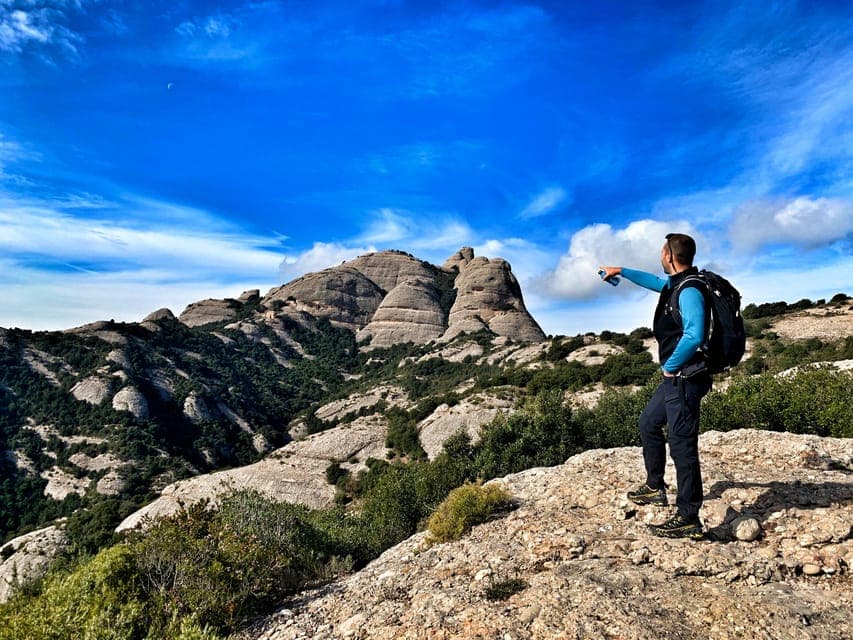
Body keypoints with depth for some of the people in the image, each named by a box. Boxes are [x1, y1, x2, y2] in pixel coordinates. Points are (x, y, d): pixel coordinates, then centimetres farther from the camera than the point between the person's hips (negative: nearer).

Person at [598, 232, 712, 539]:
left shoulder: (689, 291, -20)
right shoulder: (676, 284, 10)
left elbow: (694, 336, -32)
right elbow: (656, 282, 33)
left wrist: (670, 366, -19)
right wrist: (622, 271, 42)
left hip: (685, 379, -11)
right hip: (675, 378, 11)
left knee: (682, 445, -5)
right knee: (648, 423, 22)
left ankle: (688, 519, 5)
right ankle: (655, 487, 35)